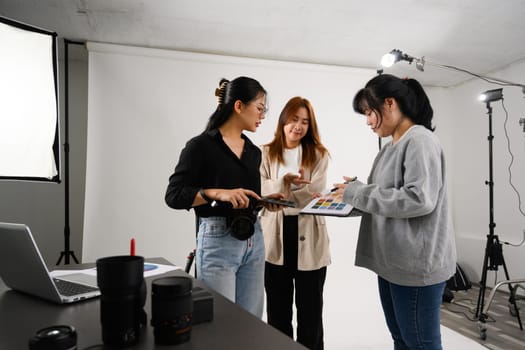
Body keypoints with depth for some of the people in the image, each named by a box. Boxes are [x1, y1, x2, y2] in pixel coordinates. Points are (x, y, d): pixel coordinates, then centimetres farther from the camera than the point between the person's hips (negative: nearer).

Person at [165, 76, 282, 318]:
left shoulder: (253, 151, 12)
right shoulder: (201, 146, -8)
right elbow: (174, 196, -12)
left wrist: (266, 201, 2)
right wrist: (217, 193, -25)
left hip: (253, 242, 7)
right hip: (218, 243, -6)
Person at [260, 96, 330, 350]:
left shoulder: (319, 155, 3)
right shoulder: (266, 154, 4)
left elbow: (315, 196, -7)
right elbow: (262, 192, -9)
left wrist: (292, 184, -21)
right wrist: (286, 180, -26)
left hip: (309, 238, 0)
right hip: (275, 238, 1)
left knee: (310, 308, 12)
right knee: (277, 309, 15)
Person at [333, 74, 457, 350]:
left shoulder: (420, 141, -14)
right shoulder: (392, 146, 13)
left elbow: (420, 199, -25)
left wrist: (358, 193, -19)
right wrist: (354, 193, 1)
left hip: (416, 264, -9)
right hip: (392, 261, 9)